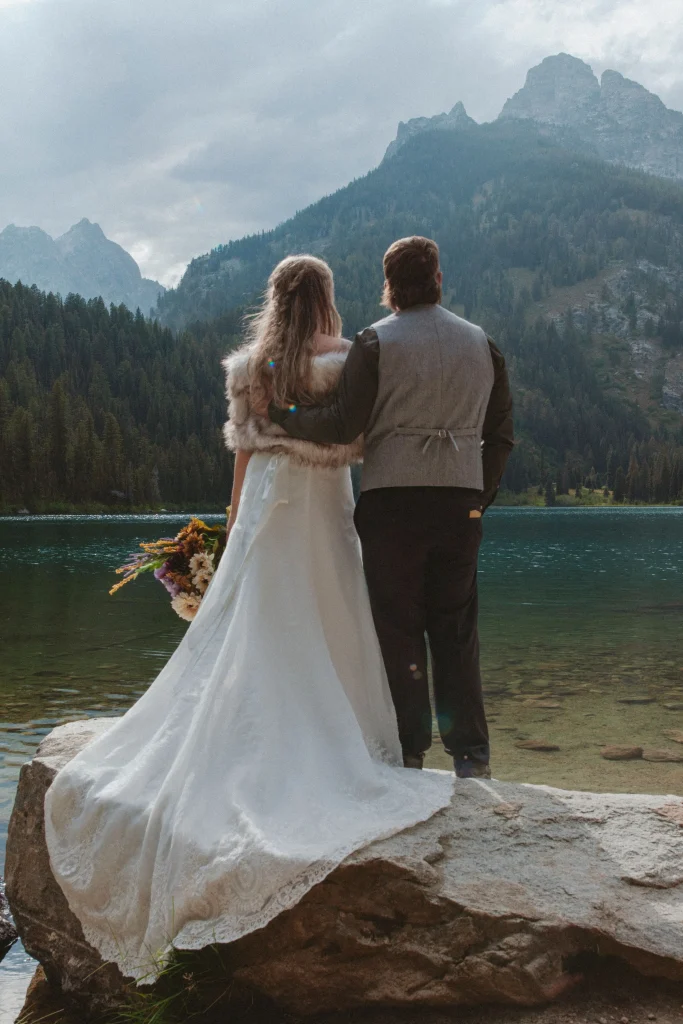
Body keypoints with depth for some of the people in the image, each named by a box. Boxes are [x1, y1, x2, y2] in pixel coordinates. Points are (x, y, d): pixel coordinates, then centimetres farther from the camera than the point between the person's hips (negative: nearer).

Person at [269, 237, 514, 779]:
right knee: (457, 630, 11)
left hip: (393, 499, -3)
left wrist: (283, 414, 2)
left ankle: (409, 751, 9)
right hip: (462, 502, 4)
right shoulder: (482, 343, 11)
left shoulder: (375, 342, -3)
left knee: (398, 630, 5)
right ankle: (471, 754, 13)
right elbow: (501, 433, 11)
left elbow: (344, 425, -11)